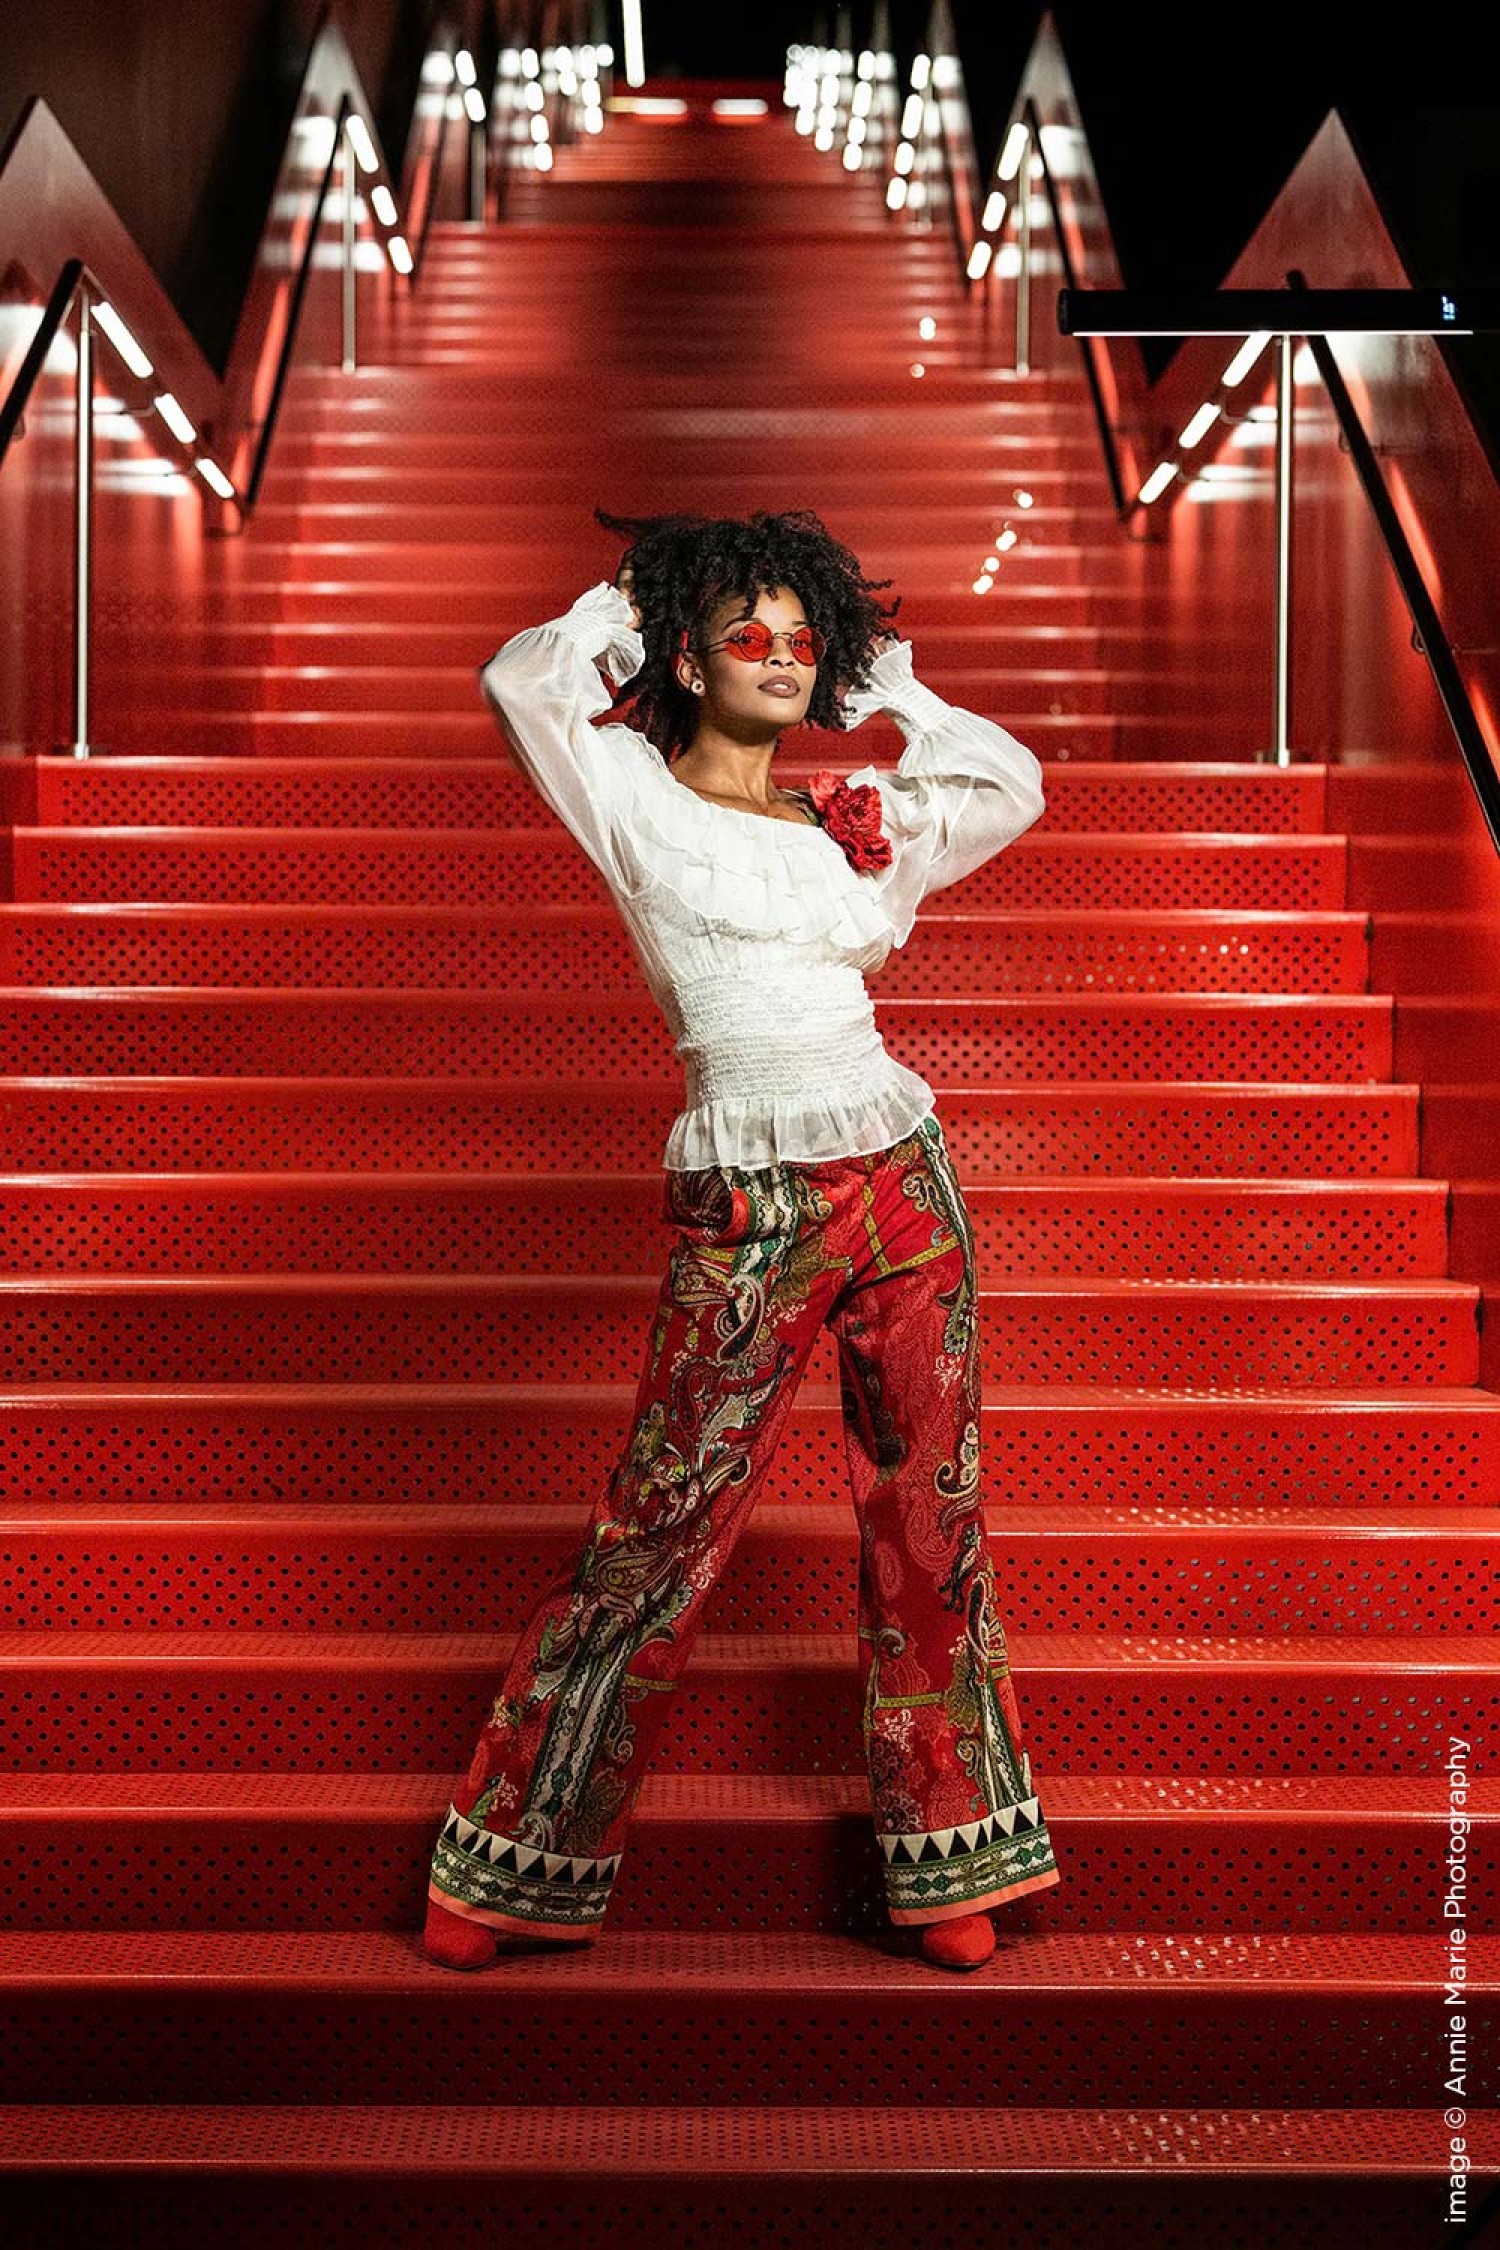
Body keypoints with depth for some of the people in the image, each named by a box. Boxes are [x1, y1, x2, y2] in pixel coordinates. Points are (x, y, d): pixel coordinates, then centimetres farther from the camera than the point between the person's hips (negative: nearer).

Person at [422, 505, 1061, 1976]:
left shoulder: (850, 821, 15)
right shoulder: (636, 801, 3)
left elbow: (1010, 784, 23)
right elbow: (520, 678, -10)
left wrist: (878, 684, 22)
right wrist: (631, 601, 7)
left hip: (904, 1179, 5)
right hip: (748, 1213, -5)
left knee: (928, 1514, 9)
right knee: (661, 1536, 0)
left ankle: (943, 1858, 25)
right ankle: (513, 1862, 17)